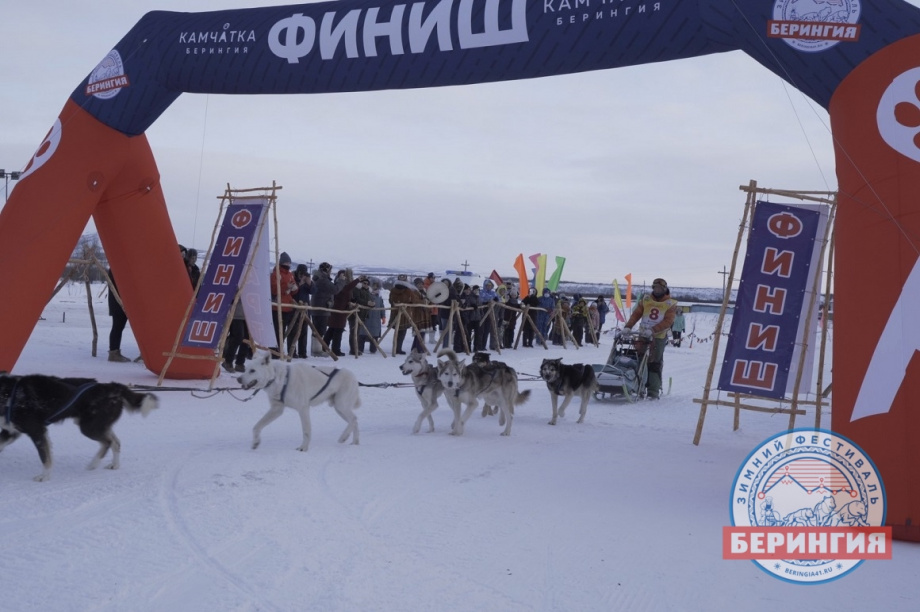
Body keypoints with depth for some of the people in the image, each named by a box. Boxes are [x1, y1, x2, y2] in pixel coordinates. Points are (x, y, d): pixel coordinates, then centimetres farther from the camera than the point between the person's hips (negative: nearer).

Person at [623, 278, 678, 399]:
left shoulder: (670, 304, -2)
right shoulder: (645, 299, 8)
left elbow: (668, 321, -14)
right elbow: (636, 314, 3)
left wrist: (653, 330, -27)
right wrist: (628, 326, -13)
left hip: (659, 336, -3)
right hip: (643, 335, 3)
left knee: (655, 363, -2)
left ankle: (654, 391, -1)